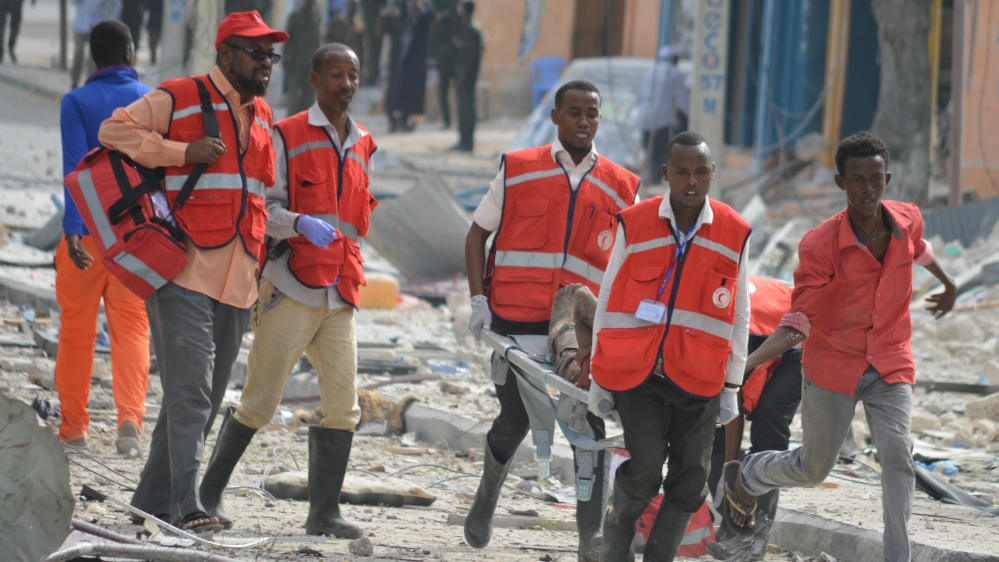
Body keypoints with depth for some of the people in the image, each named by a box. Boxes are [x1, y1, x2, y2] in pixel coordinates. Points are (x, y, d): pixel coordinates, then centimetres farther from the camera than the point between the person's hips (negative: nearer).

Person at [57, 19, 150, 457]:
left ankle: (73, 428, 14)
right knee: (131, 327, 3)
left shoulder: (77, 103, -4)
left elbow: (76, 167, -14)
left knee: (77, 330, 9)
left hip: (88, 232, -1)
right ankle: (130, 417, -16)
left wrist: (72, 229, -20)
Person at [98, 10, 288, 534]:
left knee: (203, 401, 8)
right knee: (189, 393, -16)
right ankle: (188, 508, -21)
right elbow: (113, 131, -5)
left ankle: (152, 502, 16)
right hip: (184, 275, -7)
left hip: (236, 284, 7)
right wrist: (184, 151, -14)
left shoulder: (262, 117, 20)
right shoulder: (177, 99, -2)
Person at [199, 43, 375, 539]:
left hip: (339, 297, 5)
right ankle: (210, 491, 11)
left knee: (343, 406, -6)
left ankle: (324, 511, -4)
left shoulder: (361, 147, 19)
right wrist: (301, 224, -24)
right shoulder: (287, 137, 1)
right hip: (290, 292, -5)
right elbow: (264, 208, -7)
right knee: (260, 401, -4)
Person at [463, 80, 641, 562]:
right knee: (514, 419, 4)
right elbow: (477, 235, 9)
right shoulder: (518, 170, 5)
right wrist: (478, 300, -2)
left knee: (589, 426, -11)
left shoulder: (619, 188, 9)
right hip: (516, 318, -1)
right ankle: (486, 498, 34)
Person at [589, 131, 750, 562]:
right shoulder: (634, 224, -2)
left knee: (690, 480, 1)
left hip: (696, 379, 2)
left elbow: (739, 315, 9)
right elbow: (608, 298, 6)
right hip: (635, 372, -2)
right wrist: (598, 374, 7)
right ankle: (618, 527, 18)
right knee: (645, 466, -12)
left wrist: (732, 385, 8)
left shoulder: (735, 234, 1)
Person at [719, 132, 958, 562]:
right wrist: (747, 363, -35)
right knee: (813, 468, 11)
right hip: (833, 366, -3)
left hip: (889, 365, 3)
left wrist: (948, 284, 39)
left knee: (897, 455, -18)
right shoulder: (820, 245, -21)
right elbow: (797, 324, -20)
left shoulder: (908, 220, -8)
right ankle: (742, 479, 42)